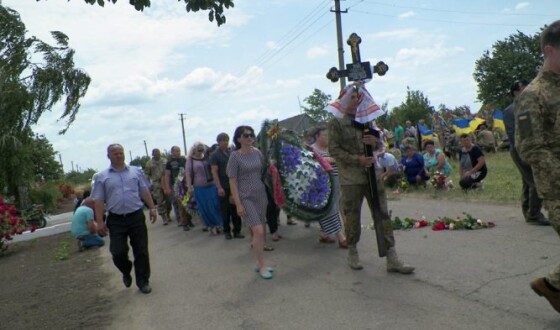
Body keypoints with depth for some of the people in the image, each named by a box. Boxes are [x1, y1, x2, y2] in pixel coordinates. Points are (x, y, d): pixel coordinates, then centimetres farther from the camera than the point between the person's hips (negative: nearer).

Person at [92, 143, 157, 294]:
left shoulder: (135, 172, 8)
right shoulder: (102, 177, 3)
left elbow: (145, 192, 11)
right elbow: (98, 201, 0)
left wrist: (152, 208, 5)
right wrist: (99, 222, -6)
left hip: (136, 217, 1)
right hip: (116, 220, -1)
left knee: (141, 251, 3)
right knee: (118, 252, 0)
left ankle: (143, 281, 17)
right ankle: (126, 272, 32)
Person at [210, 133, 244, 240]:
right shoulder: (215, 155, -2)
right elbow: (214, 172, -9)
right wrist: (219, 187, -17)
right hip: (223, 187, -3)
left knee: (236, 210, 5)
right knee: (225, 211, 6)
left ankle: (237, 231, 13)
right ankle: (227, 231, 19)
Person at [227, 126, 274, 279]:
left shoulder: (257, 152, 4)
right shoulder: (235, 156, -9)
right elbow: (232, 182, -9)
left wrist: (268, 193, 7)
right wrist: (238, 204, -13)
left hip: (261, 195, 5)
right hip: (246, 197, -5)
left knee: (259, 231, 8)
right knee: (258, 231, -12)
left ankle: (259, 263, 22)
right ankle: (262, 265, 2)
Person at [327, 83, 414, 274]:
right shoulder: (336, 123, -2)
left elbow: (379, 145, 19)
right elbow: (333, 150, -9)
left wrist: (375, 142, -6)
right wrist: (357, 159, -18)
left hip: (372, 174, 5)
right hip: (350, 178, -4)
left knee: (383, 215, 3)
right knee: (352, 218, 5)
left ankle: (392, 259, 8)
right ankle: (352, 252, 27)